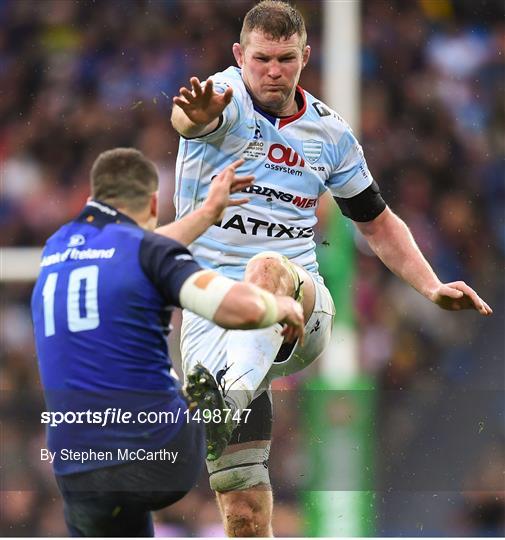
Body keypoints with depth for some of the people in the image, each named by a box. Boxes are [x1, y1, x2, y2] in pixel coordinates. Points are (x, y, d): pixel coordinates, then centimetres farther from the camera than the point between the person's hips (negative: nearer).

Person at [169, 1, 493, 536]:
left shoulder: (329, 131, 9)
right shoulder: (224, 98, -4)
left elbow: (378, 221, 22)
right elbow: (188, 118, -30)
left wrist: (432, 288, 8)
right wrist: (195, 114, -55)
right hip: (210, 311, -1)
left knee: (268, 268, -38)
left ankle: (228, 401, -61)